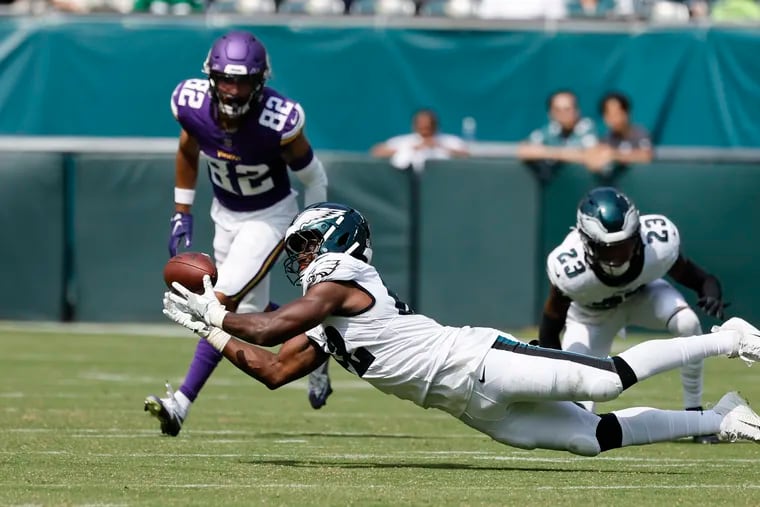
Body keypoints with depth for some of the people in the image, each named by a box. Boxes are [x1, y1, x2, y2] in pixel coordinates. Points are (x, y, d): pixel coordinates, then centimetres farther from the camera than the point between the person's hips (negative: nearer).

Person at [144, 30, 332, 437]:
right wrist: (181, 213, 7)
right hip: (225, 214, 5)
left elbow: (311, 176, -13)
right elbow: (188, 153, 4)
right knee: (251, 311, 14)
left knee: (224, 302, -18)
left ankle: (181, 403, -20)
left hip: (270, 216, -5)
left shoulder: (278, 120, -31)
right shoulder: (193, 106, -20)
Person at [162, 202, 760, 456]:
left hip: (479, 359, -8)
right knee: (591, 435, 1)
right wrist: (211, 330, 20)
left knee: (605, 379, -20)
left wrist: (216, 312, 3)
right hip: (475, 406, 8)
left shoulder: (340, 278, -5)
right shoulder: (324, 332, 23)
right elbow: (273, 370, 23)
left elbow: (266, 331, -13)